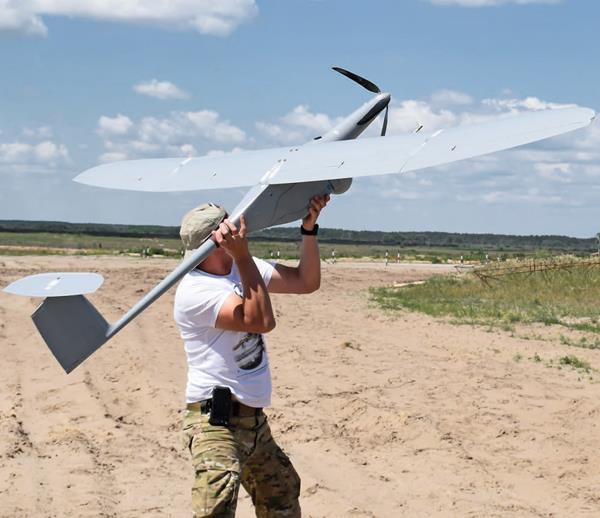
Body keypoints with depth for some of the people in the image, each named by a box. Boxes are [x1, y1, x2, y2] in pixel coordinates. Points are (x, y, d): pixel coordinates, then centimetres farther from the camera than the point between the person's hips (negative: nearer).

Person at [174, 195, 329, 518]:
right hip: (216, 420, -9)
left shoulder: (243, 268, 8)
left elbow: (306, 282, 9)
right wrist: (243, 255, -32)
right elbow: (261, 320, -27)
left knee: (283, 492, 26)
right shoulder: (194, 291, -19)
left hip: (253, 418, 9)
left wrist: (309, 228, -2)